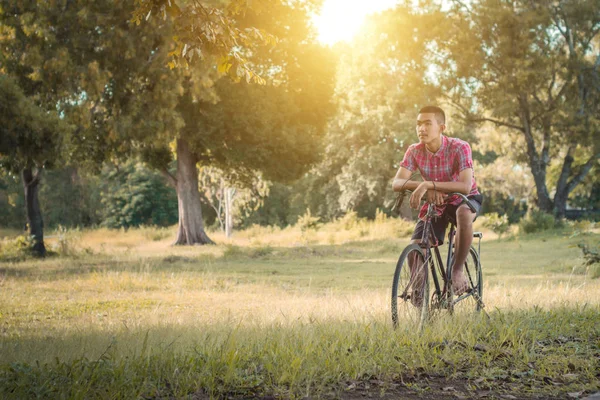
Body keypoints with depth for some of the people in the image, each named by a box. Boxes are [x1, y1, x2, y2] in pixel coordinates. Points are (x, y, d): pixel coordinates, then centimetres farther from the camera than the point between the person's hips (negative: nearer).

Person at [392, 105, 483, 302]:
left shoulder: (459, 147, -24)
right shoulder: (415, 151, -12)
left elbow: (465, 186, -36)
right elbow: (396, 183, -21)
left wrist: (428, 184, -46)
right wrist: (421, 187, -41)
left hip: (463, 200, -3)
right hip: (434, 205, 4)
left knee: (463, 213, -40)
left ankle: (457, 269, -23)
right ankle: (418, 296, 5)